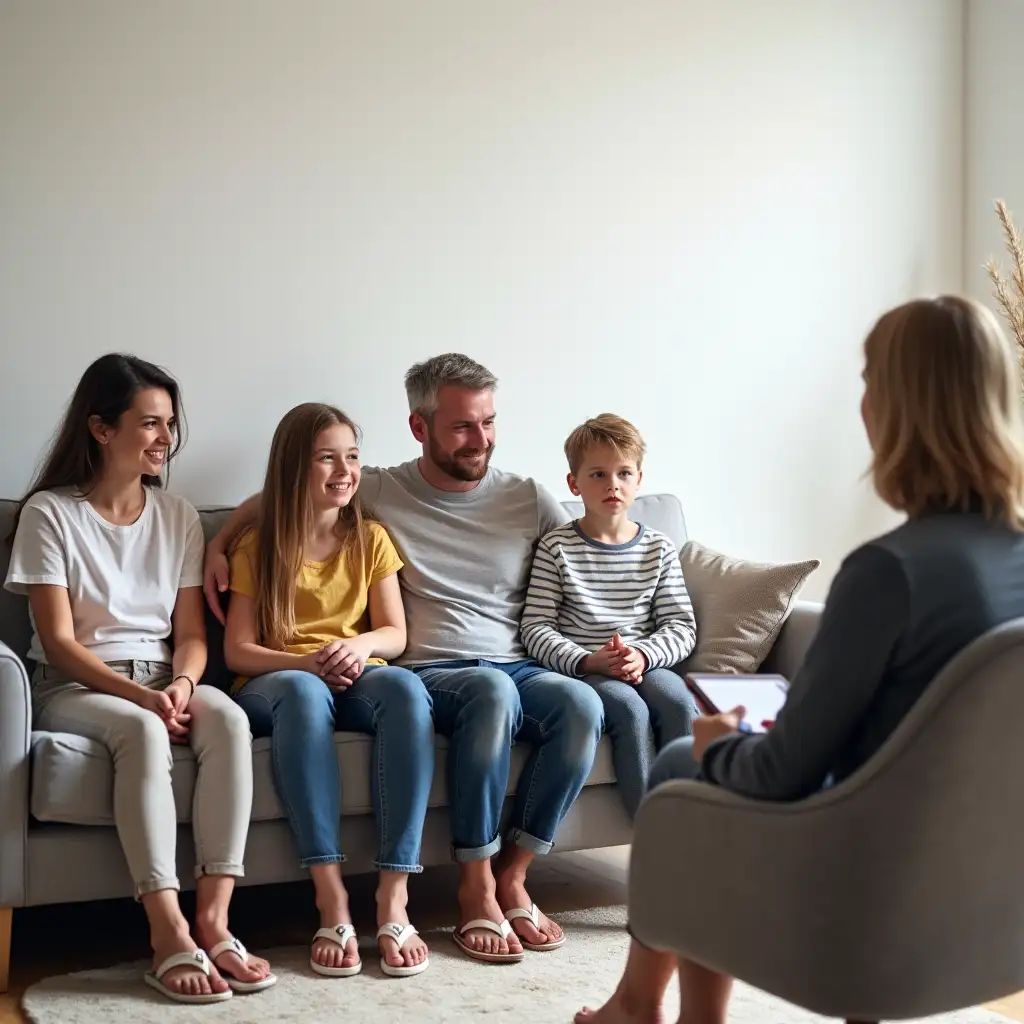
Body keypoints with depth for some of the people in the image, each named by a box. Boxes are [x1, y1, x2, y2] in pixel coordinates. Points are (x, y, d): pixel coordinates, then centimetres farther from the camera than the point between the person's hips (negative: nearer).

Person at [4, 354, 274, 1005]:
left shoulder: (178, 516, 10)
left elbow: (191, 633, 7)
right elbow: (59, 641, -9)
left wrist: (181, 683, -16)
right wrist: (139, 694, -23)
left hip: (163, 679, 4)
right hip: (74, 687, -4)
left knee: (228, 719, -31)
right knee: (141, 731, -38)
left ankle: (213, 919, -33)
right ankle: (170, 934, -39)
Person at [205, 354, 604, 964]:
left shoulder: (527, 498, 14)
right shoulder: (379, 493, 10)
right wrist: (218, 544, 8)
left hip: (518, 668, 3)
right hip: (430, 676, -2)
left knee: (581, 704, -32)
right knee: (492, 690, -39)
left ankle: (512, 875, -18)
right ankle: (475, 889, -26)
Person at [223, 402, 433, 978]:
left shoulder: (371, 539, 13)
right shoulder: (258, 549, 8)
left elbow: (395, 635, 8)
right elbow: (238, 650, 1)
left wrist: (359, 647, -16)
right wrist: (307, 662, -17)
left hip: (356, 681, 2)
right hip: (276, 684, -2)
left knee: (405, 686, -35)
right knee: (302, 691, -40)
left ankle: (394, 897, -39)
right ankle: (332, 899, -43)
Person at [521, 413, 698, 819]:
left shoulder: (658, 549, 11)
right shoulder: (557, 548, 3)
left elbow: (681, 626, 7)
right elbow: (536, 628, -3)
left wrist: (642, 655, -14)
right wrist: (588, 661, -19)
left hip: (647, 664, 3)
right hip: (580, 670, -3)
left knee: (678, 702, -28)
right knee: (629, 708, -31)